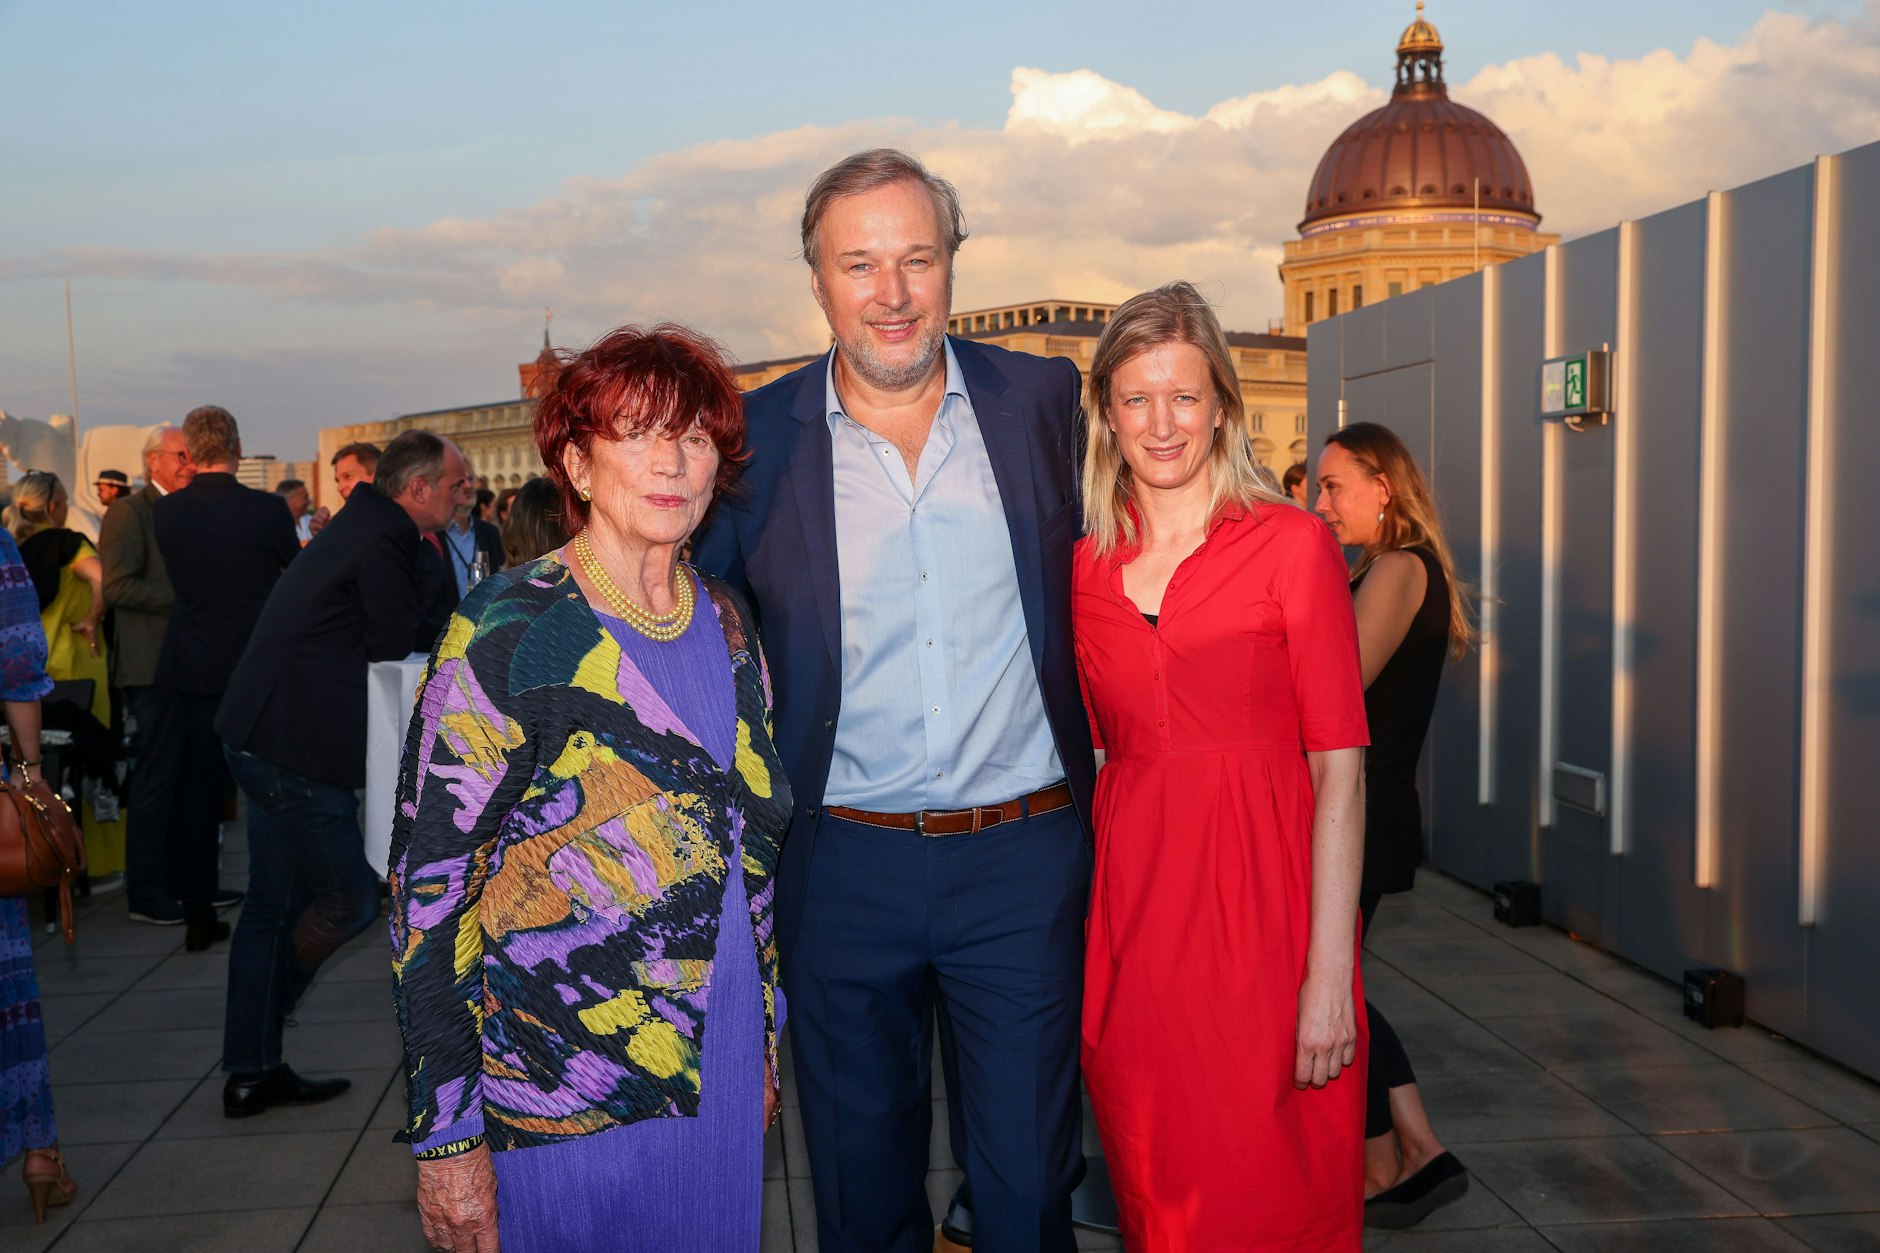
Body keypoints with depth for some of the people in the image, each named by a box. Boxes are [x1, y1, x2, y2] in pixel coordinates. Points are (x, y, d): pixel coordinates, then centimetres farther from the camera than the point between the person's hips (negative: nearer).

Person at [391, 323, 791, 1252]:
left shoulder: (726, 625, 4)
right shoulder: (506, 634, -14)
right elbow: (428, 888, -14)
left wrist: (765, 1047, 15)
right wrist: (446, 1139, -15)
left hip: (719, 1082, 6)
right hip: (566, 1101, -5)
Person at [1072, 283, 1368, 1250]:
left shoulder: (1293, 544, -4)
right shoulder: (1084, 568, 8)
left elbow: (1339, 769, -8)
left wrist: (1329, 972, -14)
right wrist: (1079, 938, 6)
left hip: (1262, 909, -3)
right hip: (1131, 908, 4)